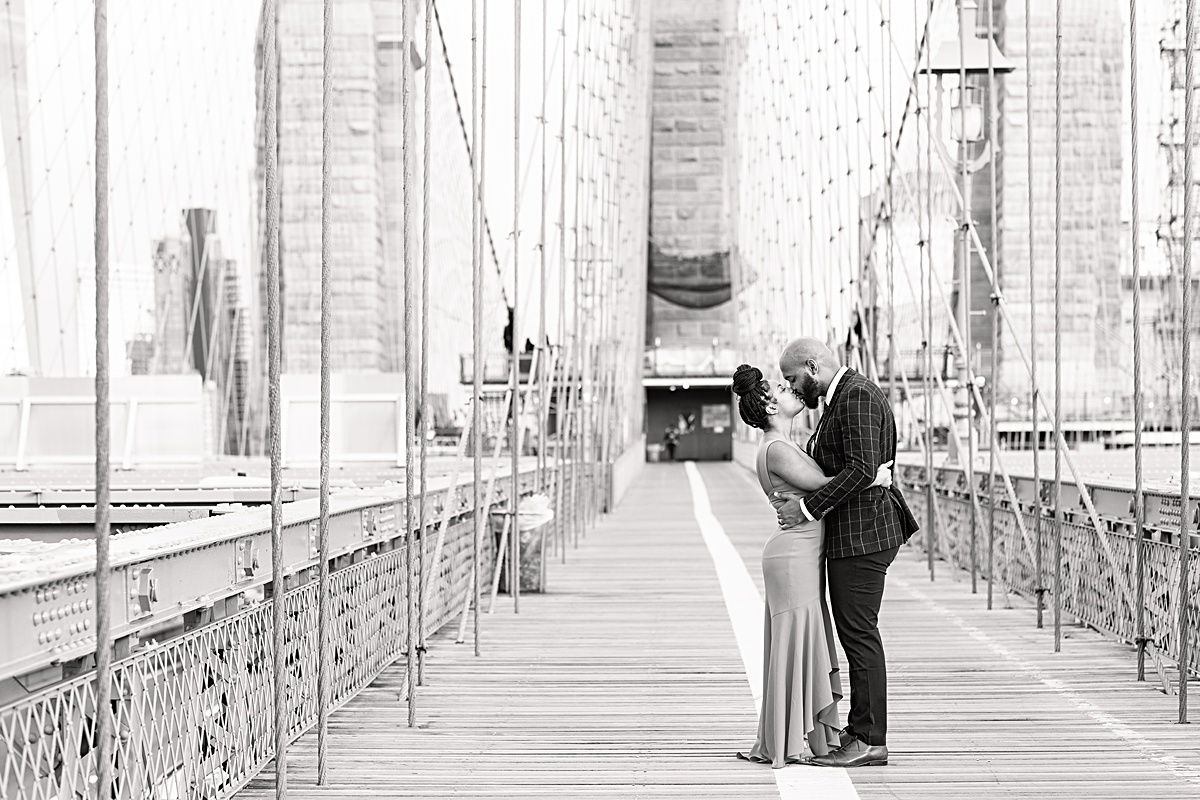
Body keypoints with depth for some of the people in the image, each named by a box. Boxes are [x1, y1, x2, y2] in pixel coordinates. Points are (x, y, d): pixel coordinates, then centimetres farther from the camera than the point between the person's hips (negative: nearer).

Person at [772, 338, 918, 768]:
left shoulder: (858, 397, -14)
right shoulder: (841, 398, 19)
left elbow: (862, 469, -23)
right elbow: (823, 461, 18)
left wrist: (808, 507, -19)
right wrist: (794, 494, 1)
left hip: (861, 535, -11)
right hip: (849, 535, 11)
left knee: (860, 634, -8)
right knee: (856, 634, 13)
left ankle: (870, 741, -5)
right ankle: (860, 729, 19)